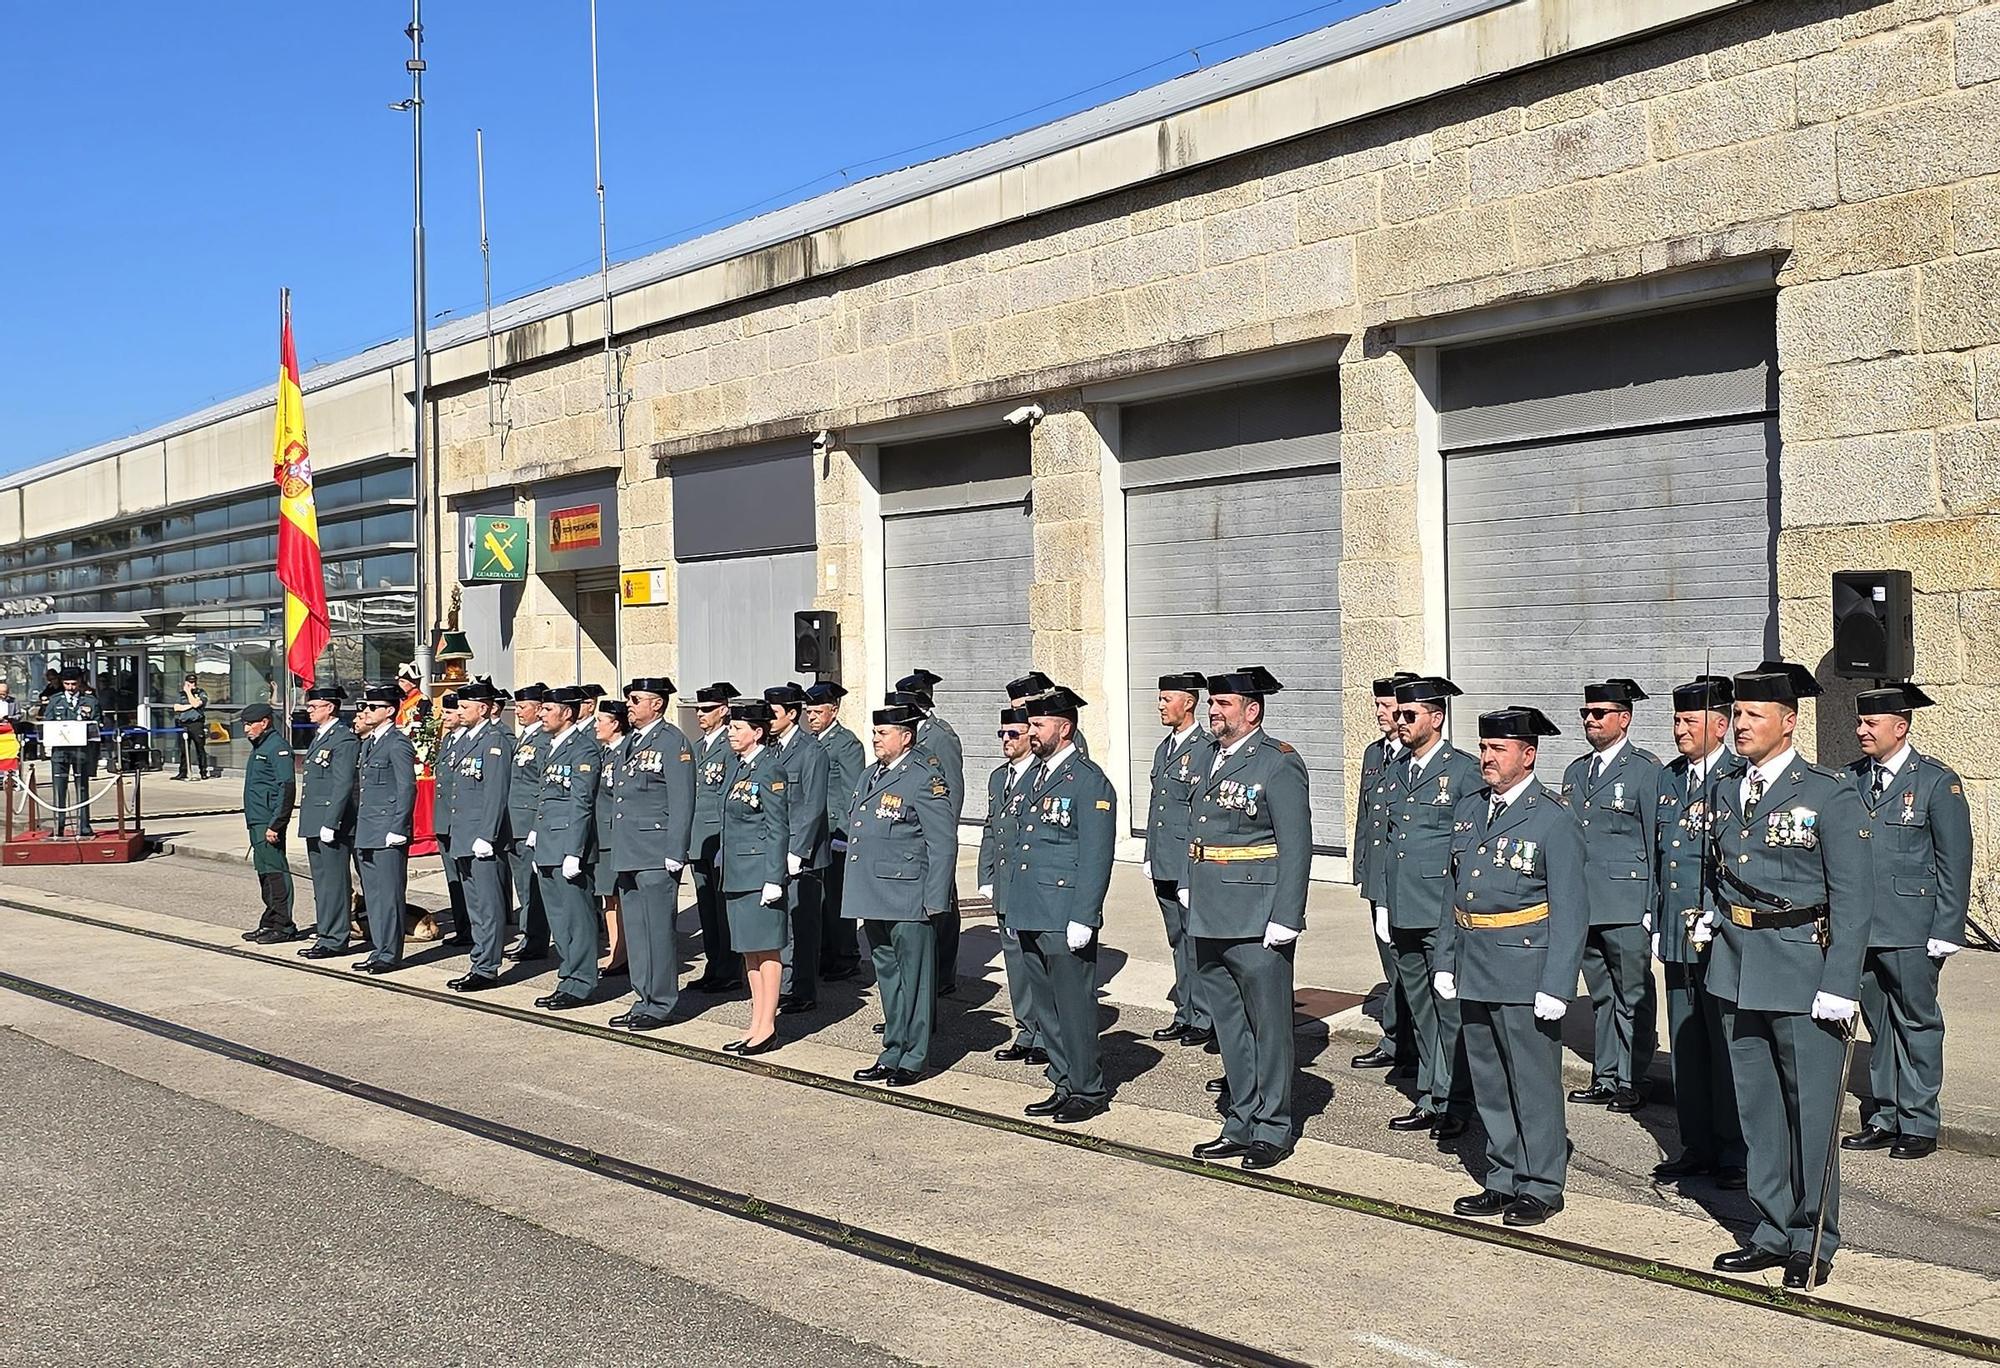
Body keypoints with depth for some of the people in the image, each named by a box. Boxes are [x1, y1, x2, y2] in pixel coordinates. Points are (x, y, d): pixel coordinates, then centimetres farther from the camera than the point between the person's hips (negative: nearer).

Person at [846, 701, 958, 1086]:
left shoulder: (925, 781, -11)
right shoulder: (868, 777, 13)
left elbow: (944, 845, -12)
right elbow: (848, 823, 22)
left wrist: (934, 902, -15)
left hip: (907, 900, -8)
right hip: (872, 899, 8)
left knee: (913, 977, 2)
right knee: (887, 975, 16)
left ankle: (914, 1058, 11)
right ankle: (893, 1053, 26)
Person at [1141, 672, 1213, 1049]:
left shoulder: (1206, 750, -11)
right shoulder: (1163, 748, 16)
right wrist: (1150, 856, 17)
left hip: (1192, 866, -8)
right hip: (1164, 867, 8)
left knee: (1197, 940, -2)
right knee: (1178, 941, 14)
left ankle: (1204, 1019, 7)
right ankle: (1185, 1014, 22)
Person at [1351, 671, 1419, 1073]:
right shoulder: (1374, 753, 14)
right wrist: (1361, 867, 18)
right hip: (1378, 879, 8)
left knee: (1405, 964, -4)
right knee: (1394, 964, 14)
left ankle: (1396, 1043, 5)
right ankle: (1398, 1043, 22)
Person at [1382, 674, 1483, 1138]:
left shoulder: (1464, 770, -6)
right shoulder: (1396, 771, 14)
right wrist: (1383, 903, 16)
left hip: (1446, 915, -7)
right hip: (1403, 914, 7)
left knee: (1451, 1010, -1)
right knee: (1420, 1011, 14)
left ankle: (1453, 1104, 8)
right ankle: (1429, 1098, 23)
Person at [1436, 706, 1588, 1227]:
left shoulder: (1554, 819, -9)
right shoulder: (1467, 809, 11)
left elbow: (1571, 911, -12)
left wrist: (1556, 986, -16)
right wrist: (1445, 962, 12)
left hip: (1525, 972, -7)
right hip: (1473, 969, 7)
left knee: (1534, 1082, 3)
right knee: (1488, 1084, 14)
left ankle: (1541, 1187, 16)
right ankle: (1503, 1181, 26)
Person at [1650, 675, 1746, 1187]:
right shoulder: (1668, 778, 12)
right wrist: (1657, 924, 14)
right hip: (1677, 935, 7)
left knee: (1727, 1048, 2)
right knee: (1686, 1047, 12)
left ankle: (1735, 1153, 13)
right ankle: (1697, 1147, 23)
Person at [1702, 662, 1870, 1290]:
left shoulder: (1830, 794, -9)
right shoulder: (1727, 792, 9)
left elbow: (1850, 901, -11)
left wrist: (1840, 986, -16)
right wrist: (1716, 914, 6)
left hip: (1802, 967, -6)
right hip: (1737, 967, 6)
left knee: (1811, 1106, 3)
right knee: (1757, 1105, 13)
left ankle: (1813, 1242, 17)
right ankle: (1773, 1231, 26)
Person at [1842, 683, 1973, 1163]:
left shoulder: (1937, 781, -4)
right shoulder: (1851, 779, 9)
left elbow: (1954, 862, -5)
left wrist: (1945, 932, -9)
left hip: (1911, 930, -4)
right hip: (1860, 927, 5)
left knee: (1917, 1024, 4)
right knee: (1879, 1025, 12)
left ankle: (1918, 1125, 13)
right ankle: (1883, 1118, 21)